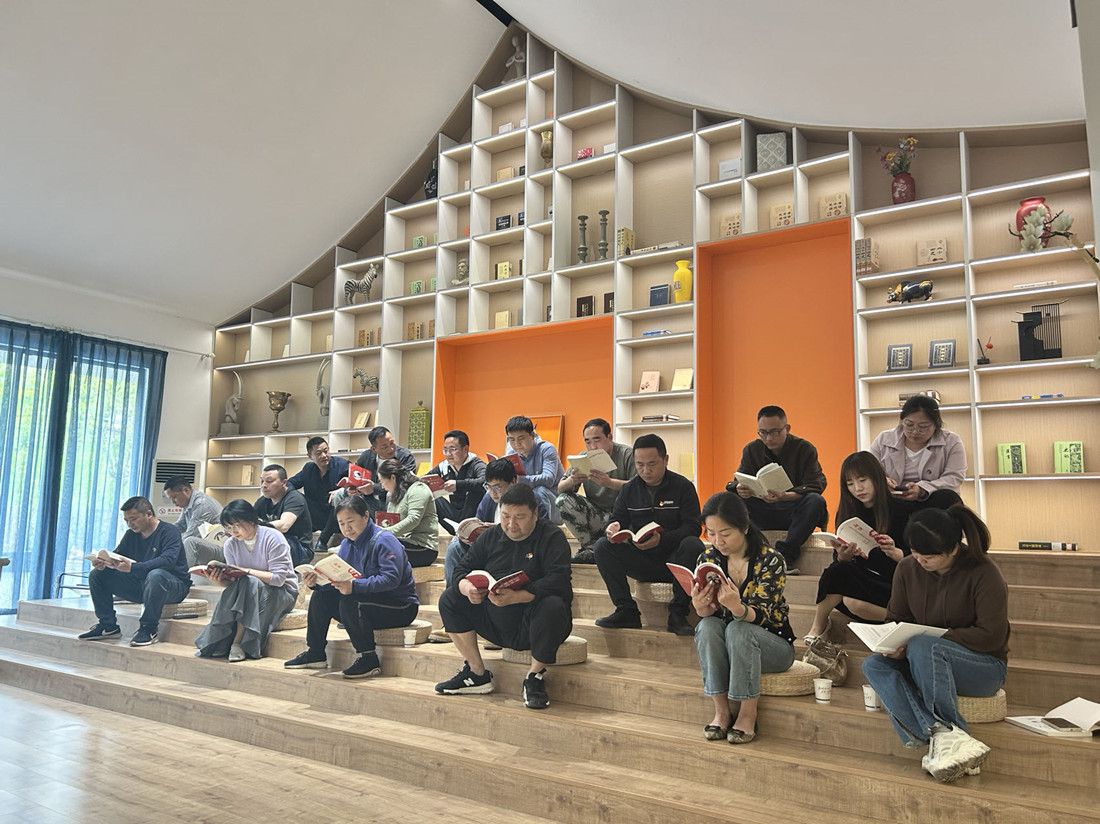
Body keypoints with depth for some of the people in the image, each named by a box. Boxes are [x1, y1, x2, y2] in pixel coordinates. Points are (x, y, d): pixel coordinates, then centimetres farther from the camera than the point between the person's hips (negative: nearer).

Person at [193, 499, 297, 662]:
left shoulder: (273, 538, -14)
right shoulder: (231, 544, 2)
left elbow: (278, 578, -20)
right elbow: (233, 582, -1)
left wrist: (246, 571, -24)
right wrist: (220, 581, -23)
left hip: (283, 593, -4)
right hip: (249, 592, 5)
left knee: (249, 583, -33)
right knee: (231, 592, -29)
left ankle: (238, 643, -28)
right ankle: (219, 645, -23)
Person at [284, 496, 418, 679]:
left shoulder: (384, 541, -18)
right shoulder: (347, 544, 9)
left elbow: (391, 578, -31)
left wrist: (355, 586, -39)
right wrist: (315, 581, -20)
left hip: (400, 606, -8)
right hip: (367, 601, 9)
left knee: (349, 603, -30)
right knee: (321, 597, 0)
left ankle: (369, 660, -20)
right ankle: (315, 654, 9)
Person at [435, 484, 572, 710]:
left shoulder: (552, 537, -9)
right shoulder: (490, 537, 7)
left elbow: (557, 581, -23)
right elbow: (463, 570, 7)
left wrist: (515, 597, -35)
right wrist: (468, 587, -19)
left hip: (534, 626, -5)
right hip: (497, 625, 5)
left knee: (552, 606, -37)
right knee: (449, 599, -5)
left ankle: (535, 677, -12)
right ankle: (477, 675, 1)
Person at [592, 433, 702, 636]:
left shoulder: (683, 486, -3)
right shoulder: (629, 489, 9)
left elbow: (693, 527, -12)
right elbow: (617, 519, 8)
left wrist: (662, 540, -30)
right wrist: (613, 528, -20)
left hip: (673, 560, -3)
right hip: (641, 562, 3)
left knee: (693, 546, -34)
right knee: (602, 546, -18)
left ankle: (677, 614, -27)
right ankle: (627, 611, -17)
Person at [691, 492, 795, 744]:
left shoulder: (770, 560, -17)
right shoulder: (708, 559, -4)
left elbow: (759, 617, -24)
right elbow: (708, 614, -8)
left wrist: (735, 606, -47)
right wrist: (700, 607, -33)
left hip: (774, 646, -3)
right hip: (727, 648, 4)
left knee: (737, 629, -33)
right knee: (706, 626, -27)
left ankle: (748, 714, -21)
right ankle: (721, 711, -19)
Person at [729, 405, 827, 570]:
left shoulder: (804, 449, -5)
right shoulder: (751, 450, 5)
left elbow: (814, 486, -16)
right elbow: (739, 480, -1)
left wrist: (785, 496, -37)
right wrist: (739, 488, -30)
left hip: (795, 513, -2)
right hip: (764, 514, 2)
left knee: (815, 501, -33)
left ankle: (784, 555, -35)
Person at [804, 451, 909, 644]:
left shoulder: (898, 510, -3)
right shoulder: (846, 512, 8)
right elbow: (839, 562, 6)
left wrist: (893, 552, -25)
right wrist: (843, 557, -18)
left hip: (890, 583, -4)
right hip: (858, 580, 4)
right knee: (838, 569, -33)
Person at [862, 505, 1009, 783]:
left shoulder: (982, 573, -13)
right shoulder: (908, 568, 1)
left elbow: (991, 636, -17)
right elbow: (895, 618, 9)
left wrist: (925, 640, -23)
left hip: (984, 666, -5)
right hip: (928, 664, 6)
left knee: (922, 647, -36)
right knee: (873, 664, -25)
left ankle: (942, 738, -34)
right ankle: (944, 735, -41)